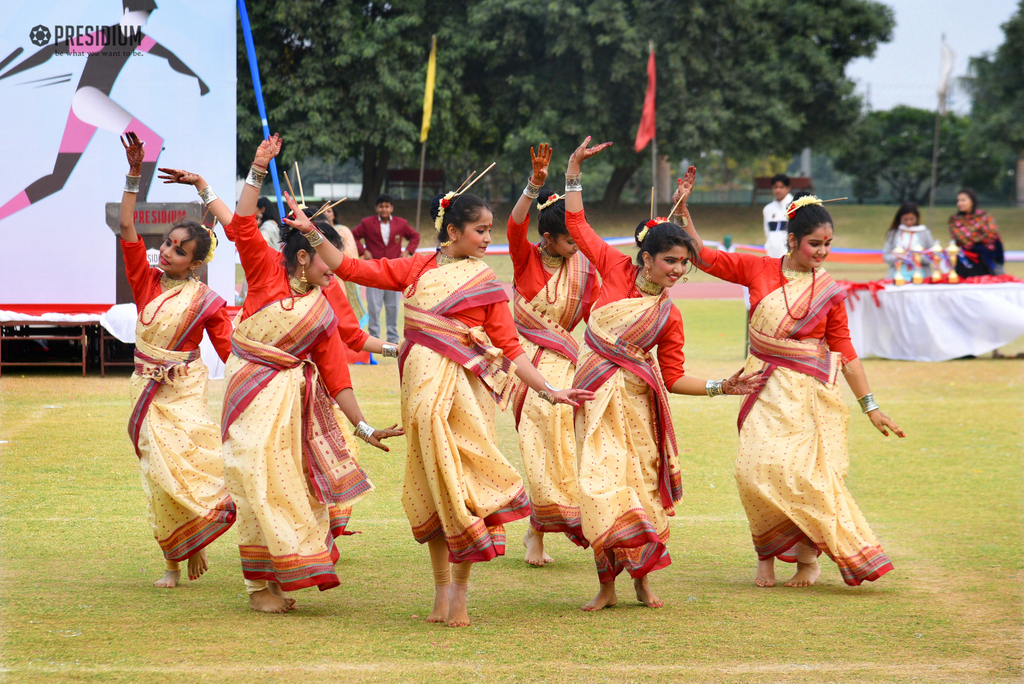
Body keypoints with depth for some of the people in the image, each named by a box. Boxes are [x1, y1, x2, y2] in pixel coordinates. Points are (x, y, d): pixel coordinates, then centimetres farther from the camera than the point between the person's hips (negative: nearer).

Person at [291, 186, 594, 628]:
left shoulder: (486, 283, 4)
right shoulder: (417, 269, 9)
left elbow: (510, 349, 2)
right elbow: (351, 269, 11)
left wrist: (549, 391, -7)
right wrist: (314, 235, 4)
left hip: (465, 388, -2)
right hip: (422, 386, 2)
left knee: (462, 488, -7)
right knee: (429, 487, 5)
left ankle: (459, 592, -1)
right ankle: (441, 589, 13)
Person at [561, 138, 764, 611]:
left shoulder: (669, 316, 0)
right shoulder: (616, 269, -1)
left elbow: (673, 378, 2)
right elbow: (576, 224, 7)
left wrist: (721, 387, -6)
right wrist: (574, 171, 5)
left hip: (636, 397, 1)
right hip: (597, 394, -1)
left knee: (641, 483, 5)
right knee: (602, 483, -5)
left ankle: (641, 580, 17)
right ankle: (606, 585, 1)